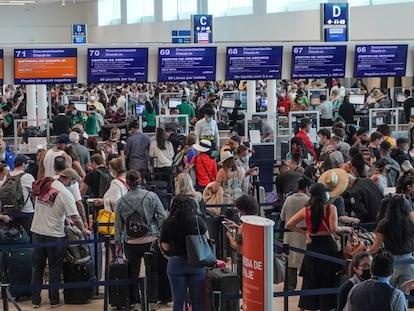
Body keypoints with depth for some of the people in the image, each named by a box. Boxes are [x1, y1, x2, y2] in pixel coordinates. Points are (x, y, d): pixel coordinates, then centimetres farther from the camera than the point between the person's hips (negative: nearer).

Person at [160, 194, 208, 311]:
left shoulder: (168, 223, -9)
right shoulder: (198, 221, -10)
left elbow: (165, 247, -2)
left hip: (176, 263, 0)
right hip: (196, 263, 0)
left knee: (178, 301, 10)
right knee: (197, 301, 11)